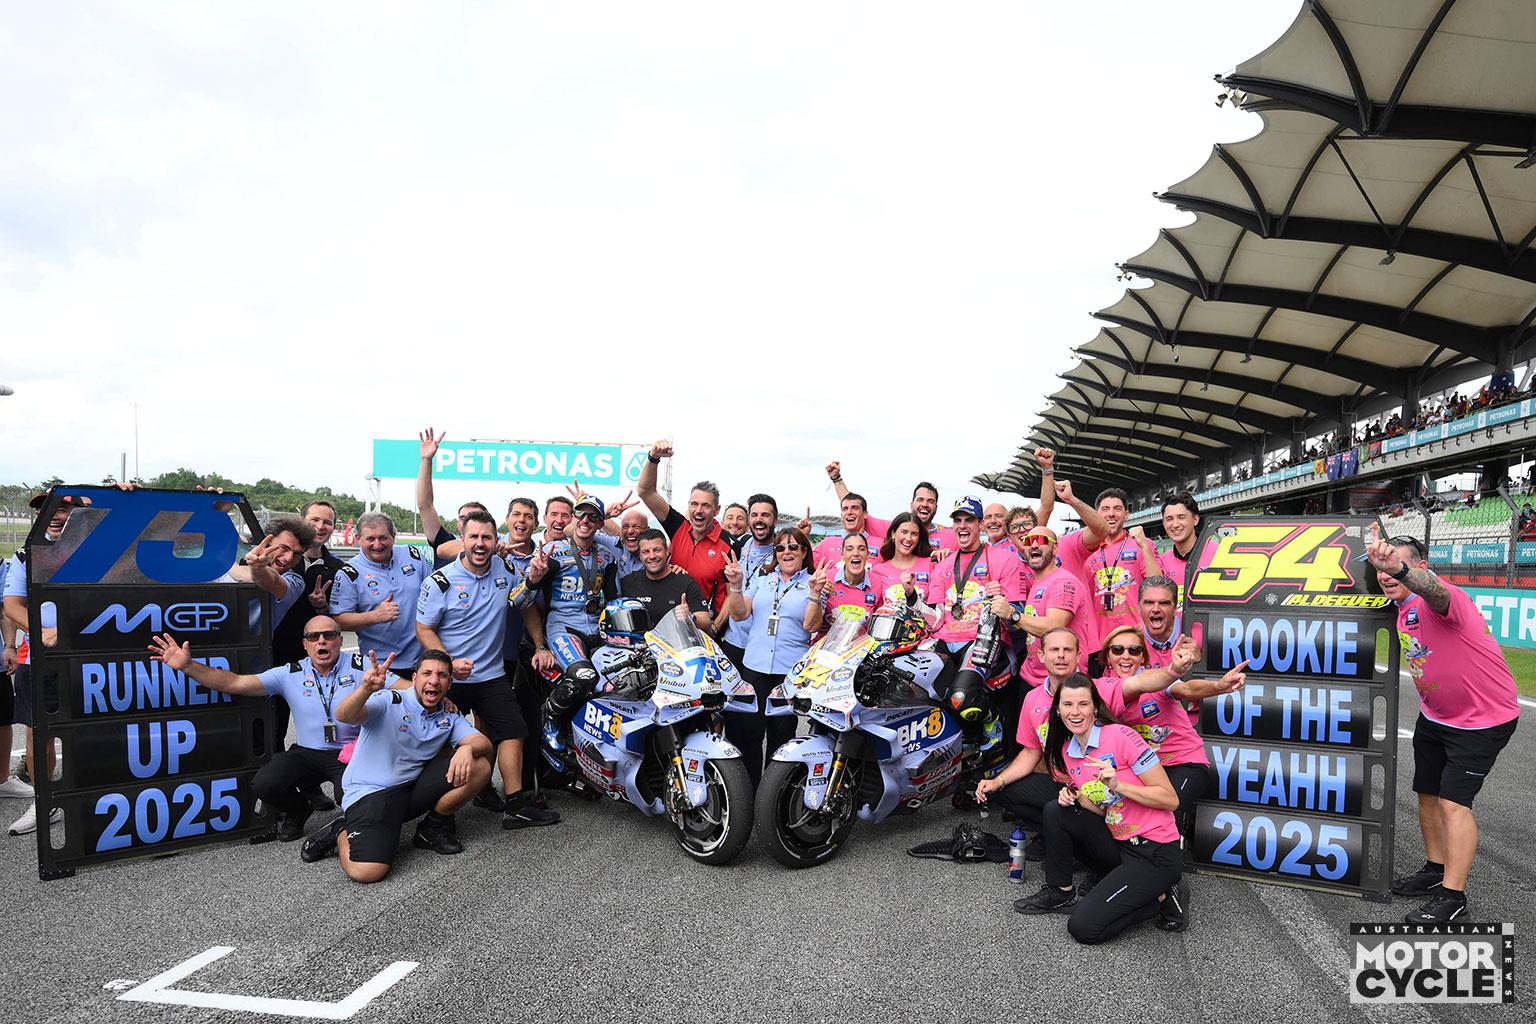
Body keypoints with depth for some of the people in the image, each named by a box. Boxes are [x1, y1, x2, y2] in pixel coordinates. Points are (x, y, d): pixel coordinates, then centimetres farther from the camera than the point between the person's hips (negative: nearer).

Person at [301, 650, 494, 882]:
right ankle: (341, 831, 7)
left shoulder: (450, 718, 8)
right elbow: (343, 716, -25)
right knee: (366, 871, -28)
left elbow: (483, 743, -4)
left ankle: (434, 826, 8)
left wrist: (467, 748, -29)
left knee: (479, 766, -12)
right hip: (370, 792, -5)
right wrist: (366, 689, -47)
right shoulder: (389, 702, -9)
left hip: (413, 787, 5)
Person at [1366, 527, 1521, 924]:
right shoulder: (1403, 608, -3)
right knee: (1428, 794, 14)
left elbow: (1433, 589, -58)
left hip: (1484, 720, -9)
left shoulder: (1443, 598, -30)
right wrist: (1379, 549, 16)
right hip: (1435, 716, 9)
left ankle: (1453, 897, -2)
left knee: (1453, 801, -11)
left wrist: (1398, 566, -75)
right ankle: (1435, 870, 32)